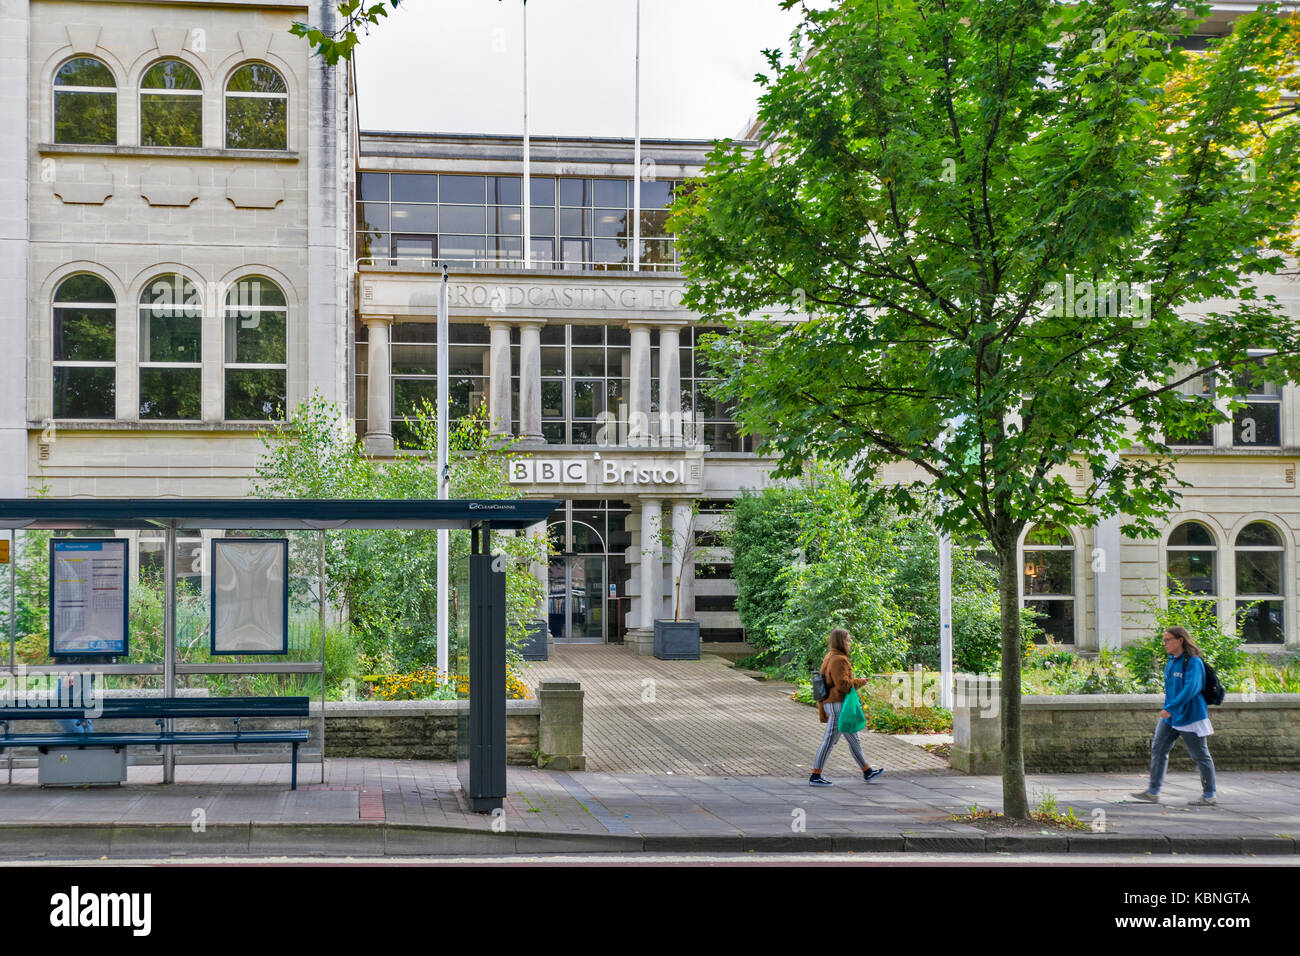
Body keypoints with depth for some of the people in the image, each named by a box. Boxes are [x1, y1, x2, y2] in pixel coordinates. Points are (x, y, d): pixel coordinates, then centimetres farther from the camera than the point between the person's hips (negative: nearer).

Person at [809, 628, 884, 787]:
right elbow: (843, 684, -24)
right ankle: (815, 777, -2)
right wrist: (860, 682, -7)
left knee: (853, 739, 17)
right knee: (829, 740, -6)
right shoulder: (838, 660, -17)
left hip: (830, 704, 11)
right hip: (839, 704, -11)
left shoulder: (829, 658, 15)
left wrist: (822, 711, 19)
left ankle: (867, 771, 26)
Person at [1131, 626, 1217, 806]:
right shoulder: (1171, 662, 11)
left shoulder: (1193, 662, -16)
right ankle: (1153, 791, 8)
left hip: (1189, 716, -9)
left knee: (1200, 756, 3)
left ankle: (1208, 796, 13)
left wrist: (1170, 708, -30)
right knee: (1158, 749, 4)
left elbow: (1191, 688, -27)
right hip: (1170, 717, 9)